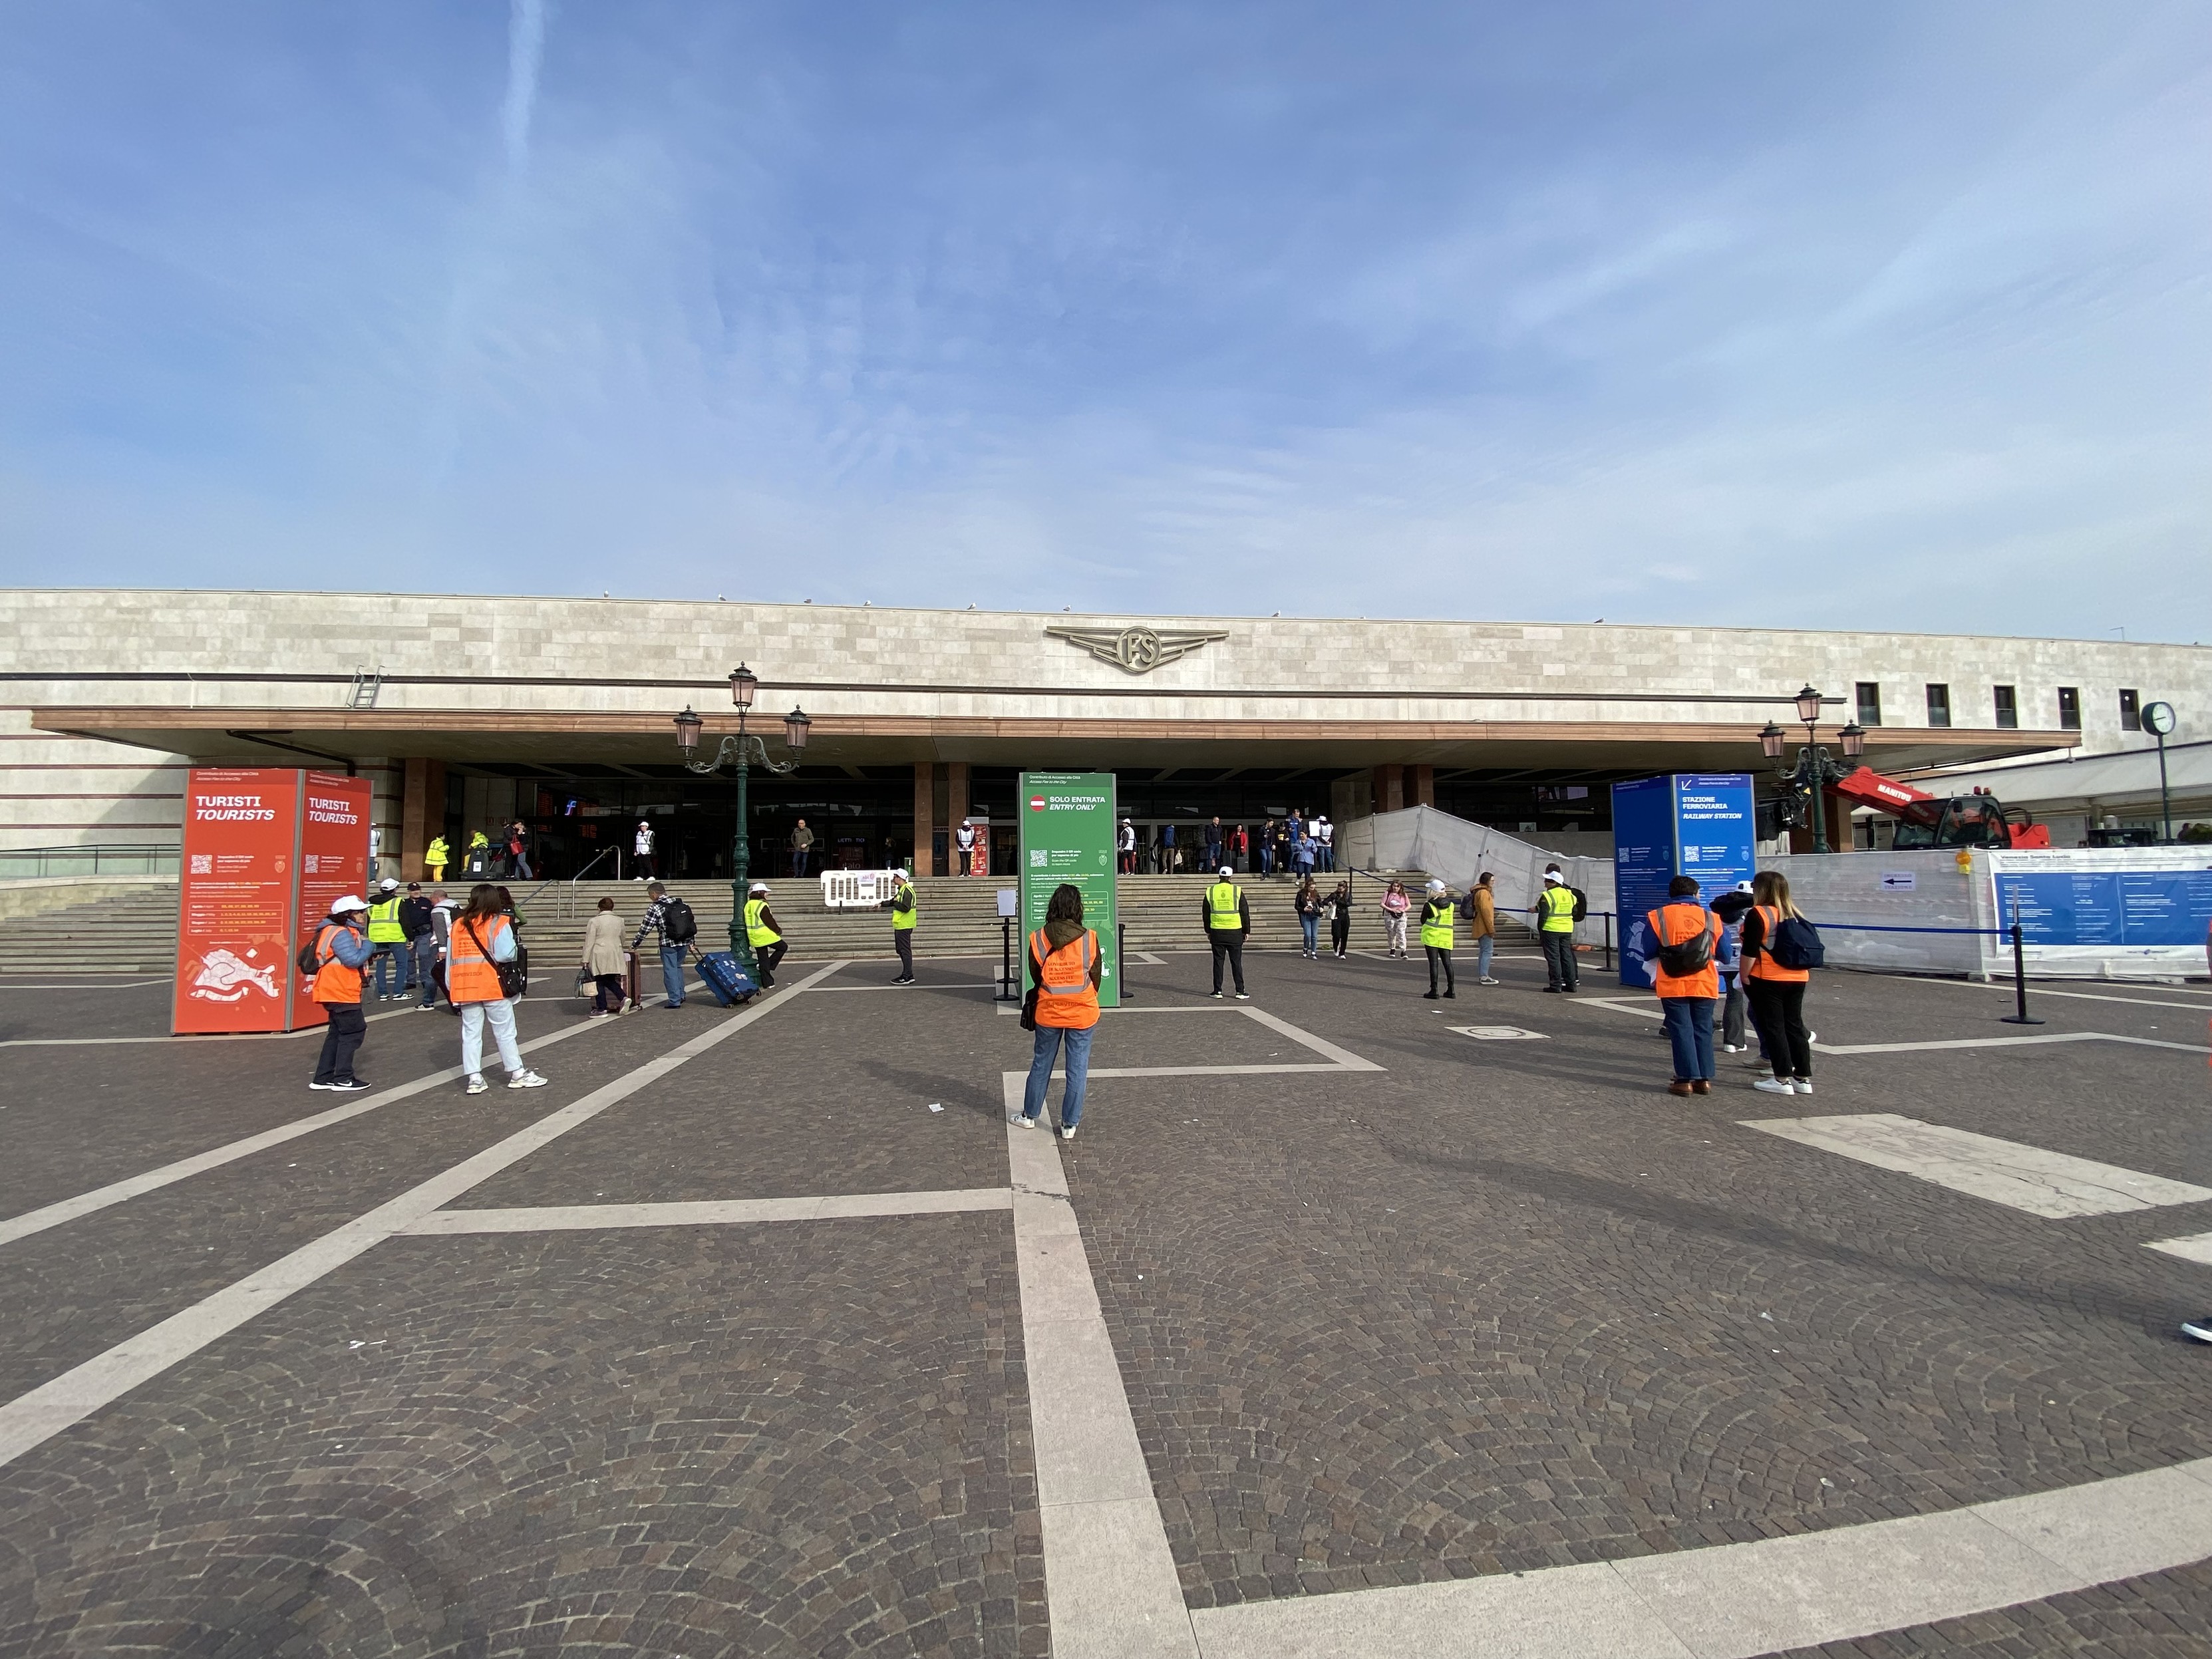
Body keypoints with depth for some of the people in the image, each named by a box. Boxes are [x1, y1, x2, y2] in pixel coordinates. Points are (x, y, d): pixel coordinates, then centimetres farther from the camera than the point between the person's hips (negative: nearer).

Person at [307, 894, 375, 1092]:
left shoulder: (345, 931, 15)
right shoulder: (341, 934, -18)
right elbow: (353, 960, -25)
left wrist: (369, 954, 5)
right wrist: (368, 946, -11)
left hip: (337, 992, 11)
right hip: (341, 992, -11)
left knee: (337, 1033, 16)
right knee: (354, 1032, -5)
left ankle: (324, 1078, 21)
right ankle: (343, 1080, 0)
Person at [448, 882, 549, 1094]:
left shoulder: (458, 924, 7)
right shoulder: (499, 923, -8)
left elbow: (450, 958, 8)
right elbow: (505, 954, -20)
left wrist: (450, 986, 13)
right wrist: (516, 947, 1)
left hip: (465, 988, 4)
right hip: (493, 987, -4)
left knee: (471, 1033, 9)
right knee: (505, 1032, 6)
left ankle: (475, 1078, 8)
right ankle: (518, 1074, 13)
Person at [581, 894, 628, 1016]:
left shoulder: (594, 921, -5)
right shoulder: (619, 920, 9)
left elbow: (589, 942, -7)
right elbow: (622, 939, 21)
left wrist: (585, 960, -4)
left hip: (599, 956, -5)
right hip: (615, 955, 5)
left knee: (599, 982, 2)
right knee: (610, 980, 13)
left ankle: (601, 1009, 4)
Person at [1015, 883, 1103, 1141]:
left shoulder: (1038, 939, -11)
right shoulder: (1089, 939, -13)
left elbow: (1035, 977, 3)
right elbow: (1096, 977, -1)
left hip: (1048, 1013, 1)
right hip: (1082, 1014, -1)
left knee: (1041, 1064, 18)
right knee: (1077, 1069, 10)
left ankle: (1030, 1115, 32)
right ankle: (1070, 1125, 18)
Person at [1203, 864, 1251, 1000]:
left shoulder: (1210, 891, 3)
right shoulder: (1237, 891, -3)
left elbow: (1206, 913, 9)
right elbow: (1245, 913, 0)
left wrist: (1208, 931, 18)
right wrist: (1247, 931, 9)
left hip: (1217, 932, 1)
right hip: (1235, 932, -1)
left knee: (1218, 962, 6)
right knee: (1236, 962, 4)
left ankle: (1217, 991, 8)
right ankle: (1240, 992, 5)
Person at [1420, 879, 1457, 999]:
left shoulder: (1429, 906, -13)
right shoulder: (1450, 904, 3)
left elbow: (1423, 921, -3)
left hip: (1431, 937, -5)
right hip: (1446, 938, 5)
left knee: (1433, 963, -2)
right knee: (1447, 963, 10)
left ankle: (1434, 991, -2)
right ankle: (1451, 990, 13)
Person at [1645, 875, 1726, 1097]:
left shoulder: (1657, 917, -3)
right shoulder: (1712, 918, 3)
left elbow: (1649, 954, 1)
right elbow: (1723, 955, 9)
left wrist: (1655, 977, 18)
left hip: (1672, 986, -2)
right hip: (1706, 985, 2)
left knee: (1681, 1031, 3)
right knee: (1703, 1030, 11)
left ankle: (1686, 1079, 2)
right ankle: (1705, 1079, 13)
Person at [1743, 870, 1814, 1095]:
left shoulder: (1758, 914, -13)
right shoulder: (1795, 914, 11)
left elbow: (1750, 951, -17)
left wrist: (1744, 976, -8)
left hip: (1767, 979, -7)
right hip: (1797, 978, 7)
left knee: (1773, 1028, -1)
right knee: (1794, 1025, 12)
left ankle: (1783, 1079, 1)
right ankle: (1804, 1078, 15)